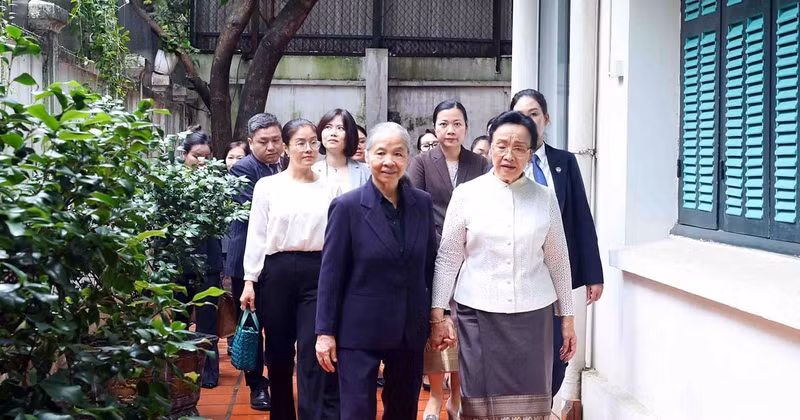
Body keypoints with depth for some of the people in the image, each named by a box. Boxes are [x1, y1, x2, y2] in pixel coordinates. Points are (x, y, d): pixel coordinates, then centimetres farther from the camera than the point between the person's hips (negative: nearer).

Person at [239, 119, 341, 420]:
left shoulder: (330, 189, 5)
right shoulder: (267, 186, 3)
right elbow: (256, 236, 3)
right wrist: (249, 281, -1)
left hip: (318, 273, 0)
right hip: (277, 273, 1)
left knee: (314, 355, -5)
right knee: (279, 352, 11)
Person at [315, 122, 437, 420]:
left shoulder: (422, 203, 1)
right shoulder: (347, 206, -9)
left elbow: (430, 264, 9)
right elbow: (331, 273, -8)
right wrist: (325, 332, -8)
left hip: (410, 329, 4)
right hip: (360, 330, -4)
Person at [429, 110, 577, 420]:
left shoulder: (545, 198, 3)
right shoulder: (466, 194, -1)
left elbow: (558, 261, 8)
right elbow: (447, 258, 2)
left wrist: (567, 318, 9)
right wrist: (438, 315, -1)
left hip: (533, 315, 1)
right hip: (479, 314, -1)